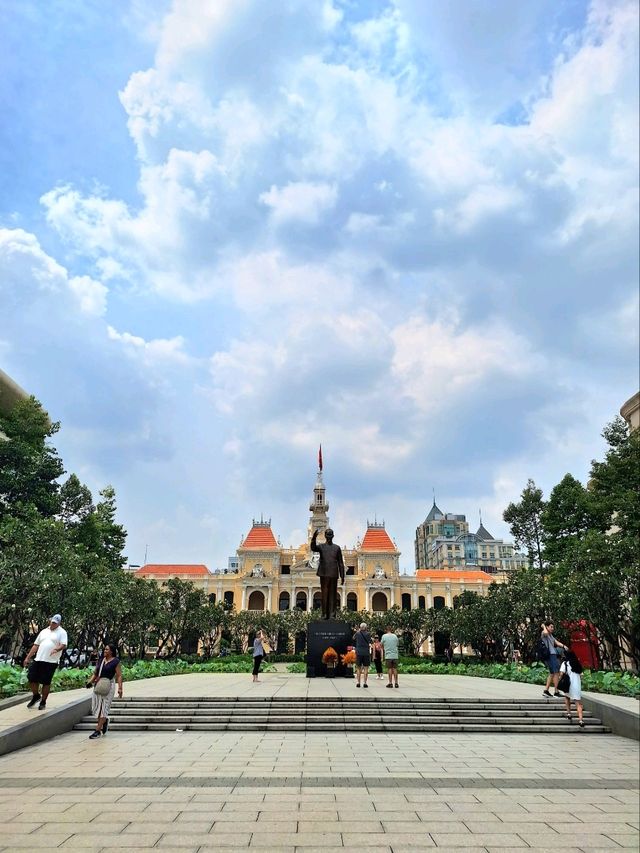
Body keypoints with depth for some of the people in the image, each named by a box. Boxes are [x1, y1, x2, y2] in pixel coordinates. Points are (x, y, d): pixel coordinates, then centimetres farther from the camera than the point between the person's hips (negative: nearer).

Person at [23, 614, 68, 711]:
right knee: (32, 679, 5)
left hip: (51, 662, -5)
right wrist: (28, 657, 14)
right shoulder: (44, 631, 17)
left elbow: (64, 645, -12)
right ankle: (36, 696, 31)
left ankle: (43, 701, 18)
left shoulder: (62, 632, 0)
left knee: (46, 682, 0)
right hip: (38, 659, 5)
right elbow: (36, 645, 20)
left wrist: (56, 649, -32)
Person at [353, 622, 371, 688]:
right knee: (366, 668, 4)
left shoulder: (357, 633, -1)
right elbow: (370, 643, 0)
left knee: (358, 668, 10)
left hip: (359, 652, 1)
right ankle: (364, 682, -1)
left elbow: (353, 637, 19)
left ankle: (358, 682, 8)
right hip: (366, 653, -1)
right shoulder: (368, 634, -3)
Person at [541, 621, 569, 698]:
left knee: (552, 673, 14)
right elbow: (545, 632, -32)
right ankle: (556, 692, -7)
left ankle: (546, 690, 18)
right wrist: (543, 626, -13)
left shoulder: (551, 635, 24)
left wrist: (563, 646, -7)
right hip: (550, 655, -10)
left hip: (554, 655, 10)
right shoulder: (544, 634, -7)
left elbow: (556, 642, 12)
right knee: (556, 673, -11)